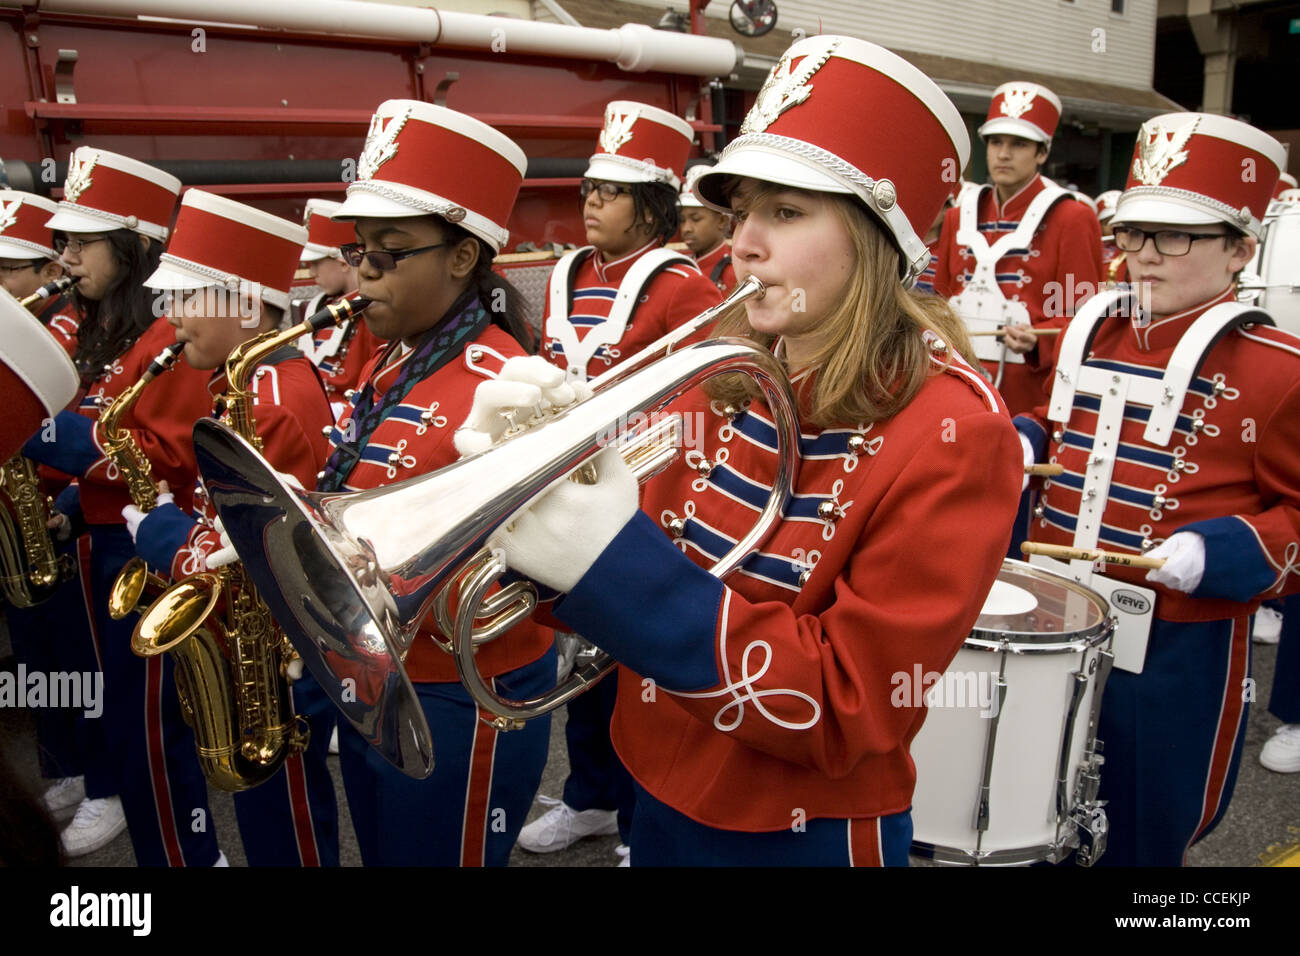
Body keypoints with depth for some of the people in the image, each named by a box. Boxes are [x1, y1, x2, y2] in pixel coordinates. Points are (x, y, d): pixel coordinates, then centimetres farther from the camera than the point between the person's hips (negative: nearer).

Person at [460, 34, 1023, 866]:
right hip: (664, 795, 5)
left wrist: (617, 567, -31)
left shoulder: (953, 433, -20)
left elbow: (847, 711, -23)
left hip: (807, 834, -5)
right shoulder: (723, 376, -4)